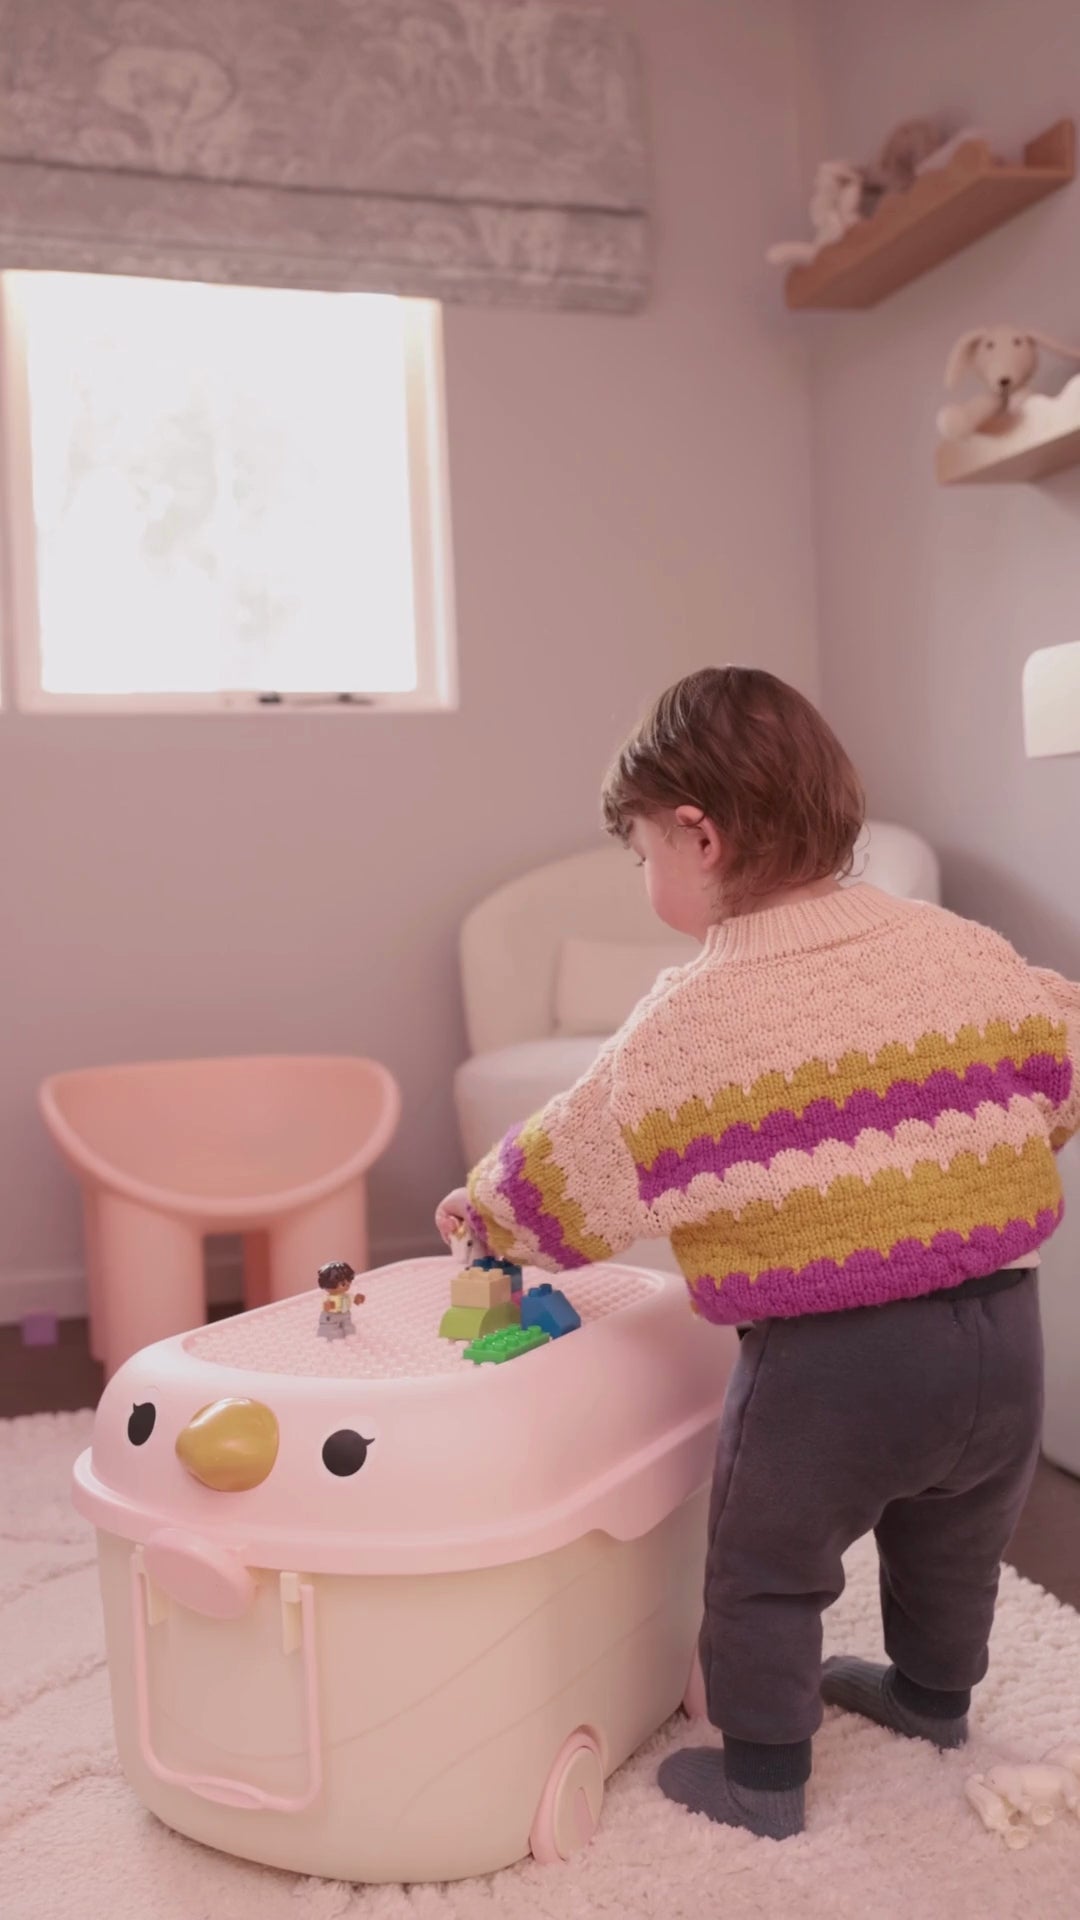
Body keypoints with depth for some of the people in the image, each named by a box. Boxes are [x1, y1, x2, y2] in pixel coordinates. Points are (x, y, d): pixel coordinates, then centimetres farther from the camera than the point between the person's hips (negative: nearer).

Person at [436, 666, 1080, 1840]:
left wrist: (488, 1206, 19)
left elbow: (572, 1169, -1)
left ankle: (763, 1775, 34)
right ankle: (932, 1697, 53)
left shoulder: (689, 1018, -12)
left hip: (822, 1356, -5)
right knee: (953, 1545, 30)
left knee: (767, 1569, 19)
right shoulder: (960, 949, -2)